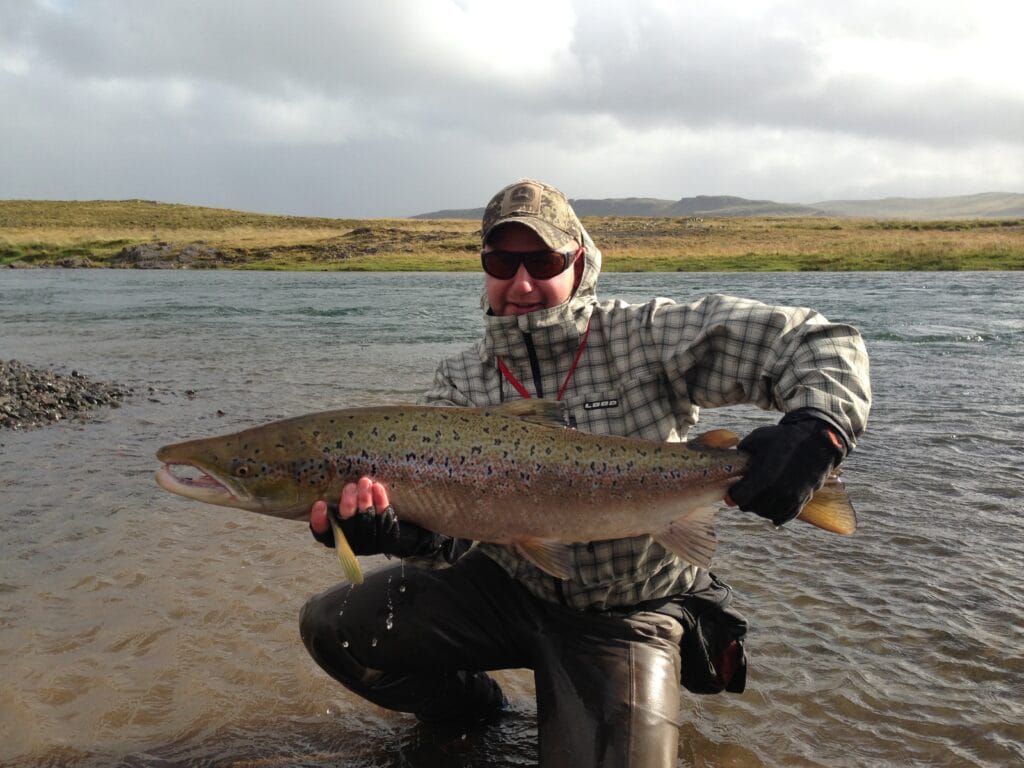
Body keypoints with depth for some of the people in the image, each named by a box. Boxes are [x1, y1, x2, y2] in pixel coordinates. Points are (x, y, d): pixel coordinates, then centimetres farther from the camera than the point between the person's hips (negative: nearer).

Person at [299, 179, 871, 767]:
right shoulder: (461, 381, -4)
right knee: (333, 627, -4)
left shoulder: (647, 338, -14)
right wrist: (393, 528, -35)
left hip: (629, 615, -3)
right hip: (509, 586, 4)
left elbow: (821, 344, -16)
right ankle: (471, 709, 23)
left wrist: (817, 430, -36)